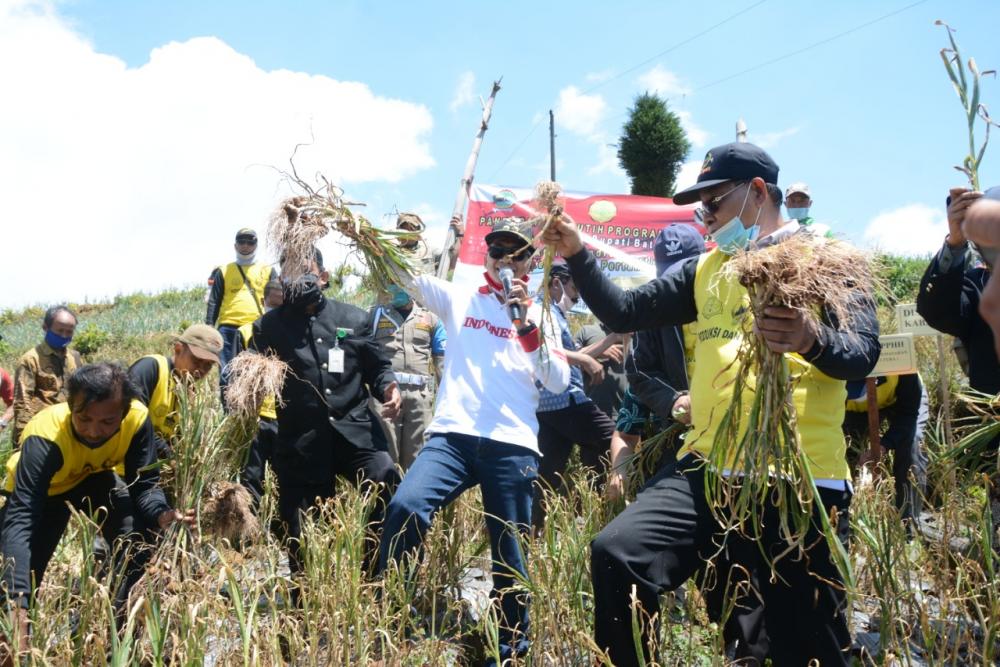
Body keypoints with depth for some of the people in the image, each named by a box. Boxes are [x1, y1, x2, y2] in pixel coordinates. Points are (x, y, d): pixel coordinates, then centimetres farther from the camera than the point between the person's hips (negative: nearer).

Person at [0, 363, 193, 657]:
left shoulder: (137, 419, -32)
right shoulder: (45, 437, -42)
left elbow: (144, 484, -24)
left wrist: (162, 514, -49)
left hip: (92, 480, 3)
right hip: (37, 491, -3)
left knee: (139, 531, -20)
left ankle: (117, 618, 2)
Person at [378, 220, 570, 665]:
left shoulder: (541, 317, 14)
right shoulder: (460, 300, 15)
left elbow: (559, 383, 2)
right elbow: (406, 274, 5)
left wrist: (528, 326, -8)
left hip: (513, 445, 0)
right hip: (453, 435, 0)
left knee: (509, 553, 2)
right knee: (405, 506, -24)